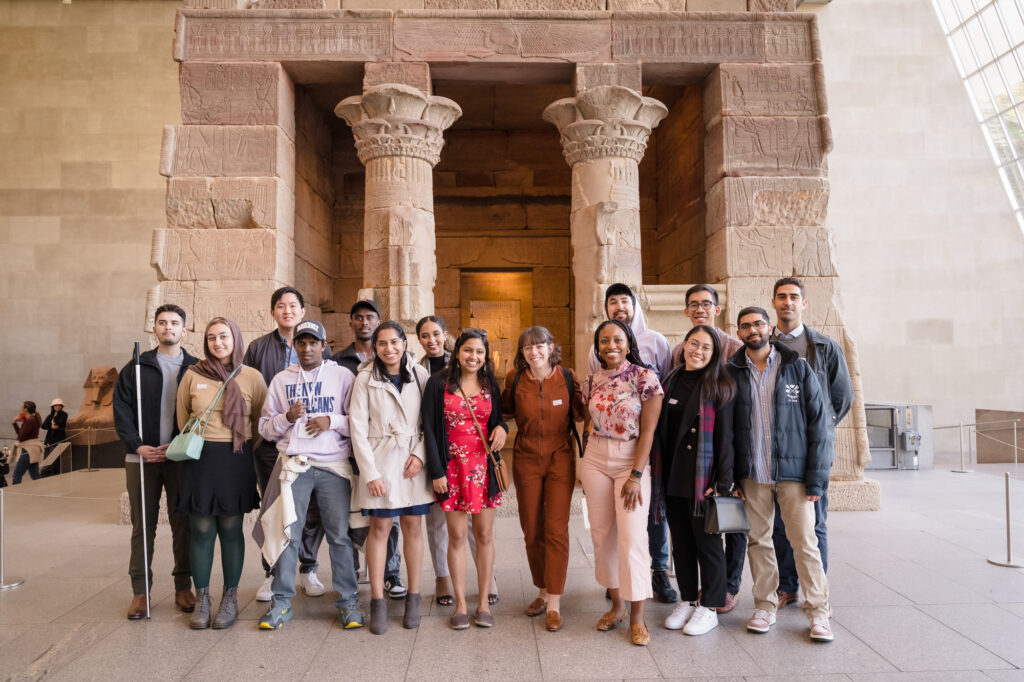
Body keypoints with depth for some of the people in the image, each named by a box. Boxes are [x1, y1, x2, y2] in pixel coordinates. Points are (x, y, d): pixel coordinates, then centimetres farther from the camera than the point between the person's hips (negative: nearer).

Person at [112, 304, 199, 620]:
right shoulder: (136, 367, 8)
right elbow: (121, 409, 4)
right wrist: (137, 445, -9)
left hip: (181, 459, -1)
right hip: (142, 457, 1)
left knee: (183, 524, 5)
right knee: (143, 525, 6)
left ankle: (183, 587, 17)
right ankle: (140, 591, 15)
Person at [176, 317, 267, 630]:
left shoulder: (252, 377, 0)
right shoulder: (192, 375, 2)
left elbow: (261, 420, 11)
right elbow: (182, 417, 15)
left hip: (236, 460, 0)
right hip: (200, 460, 1)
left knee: (231, 529, 6)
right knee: (201, 530, 4)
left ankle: (230, 598, 19)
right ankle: (201, 599, 18)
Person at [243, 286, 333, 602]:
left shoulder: (320, 347, 7)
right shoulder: (258, 348, 7)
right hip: (270, 442, 0)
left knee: (312, 508, 4)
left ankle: (309, 570, 21)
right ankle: (272, 574, 19)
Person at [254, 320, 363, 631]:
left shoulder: (343, 376, 6)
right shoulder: (281, 380, 12)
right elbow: (265, 427, 11)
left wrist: (332, 422, -12)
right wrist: (287, 417, -7)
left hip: (334, 466, -1)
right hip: (294, 465, 2)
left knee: (340, 534, 0)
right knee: (287, 532, 3)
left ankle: (347, 601, 11)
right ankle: (281, 602, 15)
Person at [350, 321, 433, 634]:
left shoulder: (420, 375, 3)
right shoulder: (366, 378, -1)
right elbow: (358, 427, -4)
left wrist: (420, 454, -11)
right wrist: (370, 472, -9)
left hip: (413, 461, 2)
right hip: (379, 460, -1)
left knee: (413, 526, 6)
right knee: (379, 527, 2)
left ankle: (413, 598, 17)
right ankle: (377, 602, 11)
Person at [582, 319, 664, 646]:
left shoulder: (645, 377, -8)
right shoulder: (593, 381, 6)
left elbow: (648, 430, -10)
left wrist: (636, 475, -14)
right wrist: (586, 468, 9)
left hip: (632, 461, -4)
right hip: (595, 461, 4)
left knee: (632, 537, -6)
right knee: (602, 534, 8)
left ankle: (637, 616, 8)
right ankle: (616, 605, 24)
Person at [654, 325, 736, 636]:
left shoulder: (719, 387, -6)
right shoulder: (671, 381, 9)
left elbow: (724, 437, -9)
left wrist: (723, 484, -14)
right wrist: (658, 476, 9)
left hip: (703, 478, -5)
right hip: (673, 478, 5)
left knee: (707, 541, 6)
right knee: (681, 543, 14)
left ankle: (709, 607, 20)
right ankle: (687, 600, 28)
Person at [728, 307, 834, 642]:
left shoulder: (797, 367, 0)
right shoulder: (732, 372, 4)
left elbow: (817, 423, -1)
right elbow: (724, 427, 6)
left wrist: (816, 477, -6)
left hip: (793, 472, -2)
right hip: (751, 475, 2)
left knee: (805, 542, 0)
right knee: (758, 540, 9)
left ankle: (819, 611, 14)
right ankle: (765, 605, 23)